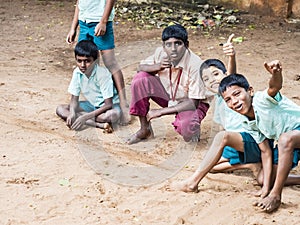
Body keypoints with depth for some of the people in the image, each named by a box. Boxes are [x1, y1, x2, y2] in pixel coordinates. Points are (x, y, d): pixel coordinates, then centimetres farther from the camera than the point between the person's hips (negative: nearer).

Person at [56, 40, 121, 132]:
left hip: (108, 105, -6)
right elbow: (74, 99, -5)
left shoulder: (103, 74, -27)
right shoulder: (77, 72, -12)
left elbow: (108, 104, -27)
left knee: (113, 115, -41)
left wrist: (85, 117, -35)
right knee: (60, 109, -15)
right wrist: (72, 113, -29)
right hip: (92, 105, 6)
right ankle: (99, 124, -26)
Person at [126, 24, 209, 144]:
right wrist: (157, 67, -26)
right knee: (140, 78, -18)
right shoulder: (161, 53, -16)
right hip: (168, 96, 5)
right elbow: (141, 67, -2)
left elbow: (193, 103, -27)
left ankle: (193, 129, 5)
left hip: (191, 103, -5)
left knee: (188, 132, -38)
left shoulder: (195, 65, -30)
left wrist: (160, 111, -25)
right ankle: (145, 129, -3)